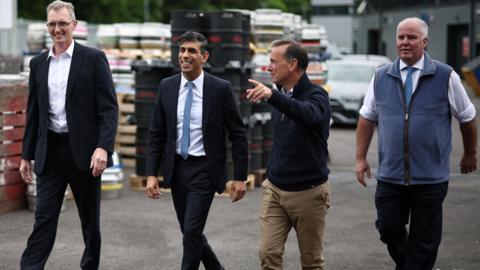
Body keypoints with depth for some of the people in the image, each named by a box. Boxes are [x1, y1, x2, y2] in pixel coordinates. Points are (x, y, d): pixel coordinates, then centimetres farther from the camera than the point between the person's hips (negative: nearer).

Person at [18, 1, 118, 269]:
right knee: (44, 217, -2)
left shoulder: (94, 58, -4)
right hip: (50, 151, 3)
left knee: (90, 217, 10)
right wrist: (27, 155, 13)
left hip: (84, 151, -3)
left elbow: (109, 107, -9)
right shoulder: (38, 63, 9)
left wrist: (103, 147, -20)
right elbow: (34, 112, 14)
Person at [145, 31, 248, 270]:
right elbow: (156, 134, 5)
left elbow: (238, 135, -5)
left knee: (192, 232, -10)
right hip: (176, 168, 4)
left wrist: (239, 177, -8)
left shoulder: (220, 89, -8)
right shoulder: (167, 87, 2)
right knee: (190, 233, 12)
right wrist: (151, 174, -2)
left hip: (204, 169, -4)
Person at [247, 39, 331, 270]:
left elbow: (308, 114, -37)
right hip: (274, 189, 5)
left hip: (308, 191, -5)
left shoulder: (316, 95, -12)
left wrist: (272, 96, -51)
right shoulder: (280, 95, 8)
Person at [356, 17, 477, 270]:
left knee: (424, 241, 4)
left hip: (431, 178, -2)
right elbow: (367, 117, 11)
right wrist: (361, 158, 9)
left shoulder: (445, 76, -3)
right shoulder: (381, 77, 5)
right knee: (389, 230, 5)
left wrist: (470, 154, 16)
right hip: (390, 175, 2)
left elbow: (467, 117, 8)